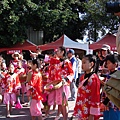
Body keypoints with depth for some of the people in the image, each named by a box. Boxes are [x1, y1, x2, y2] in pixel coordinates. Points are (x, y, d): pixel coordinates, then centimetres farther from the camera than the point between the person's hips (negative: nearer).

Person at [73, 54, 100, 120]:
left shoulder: (94, 78, -16)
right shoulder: (82, 77, 8)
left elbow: (95, 97, -17)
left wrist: (92, 115, -17)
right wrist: (76, 109, 14)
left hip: (88, 111, -7)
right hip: (80, 111, 7)